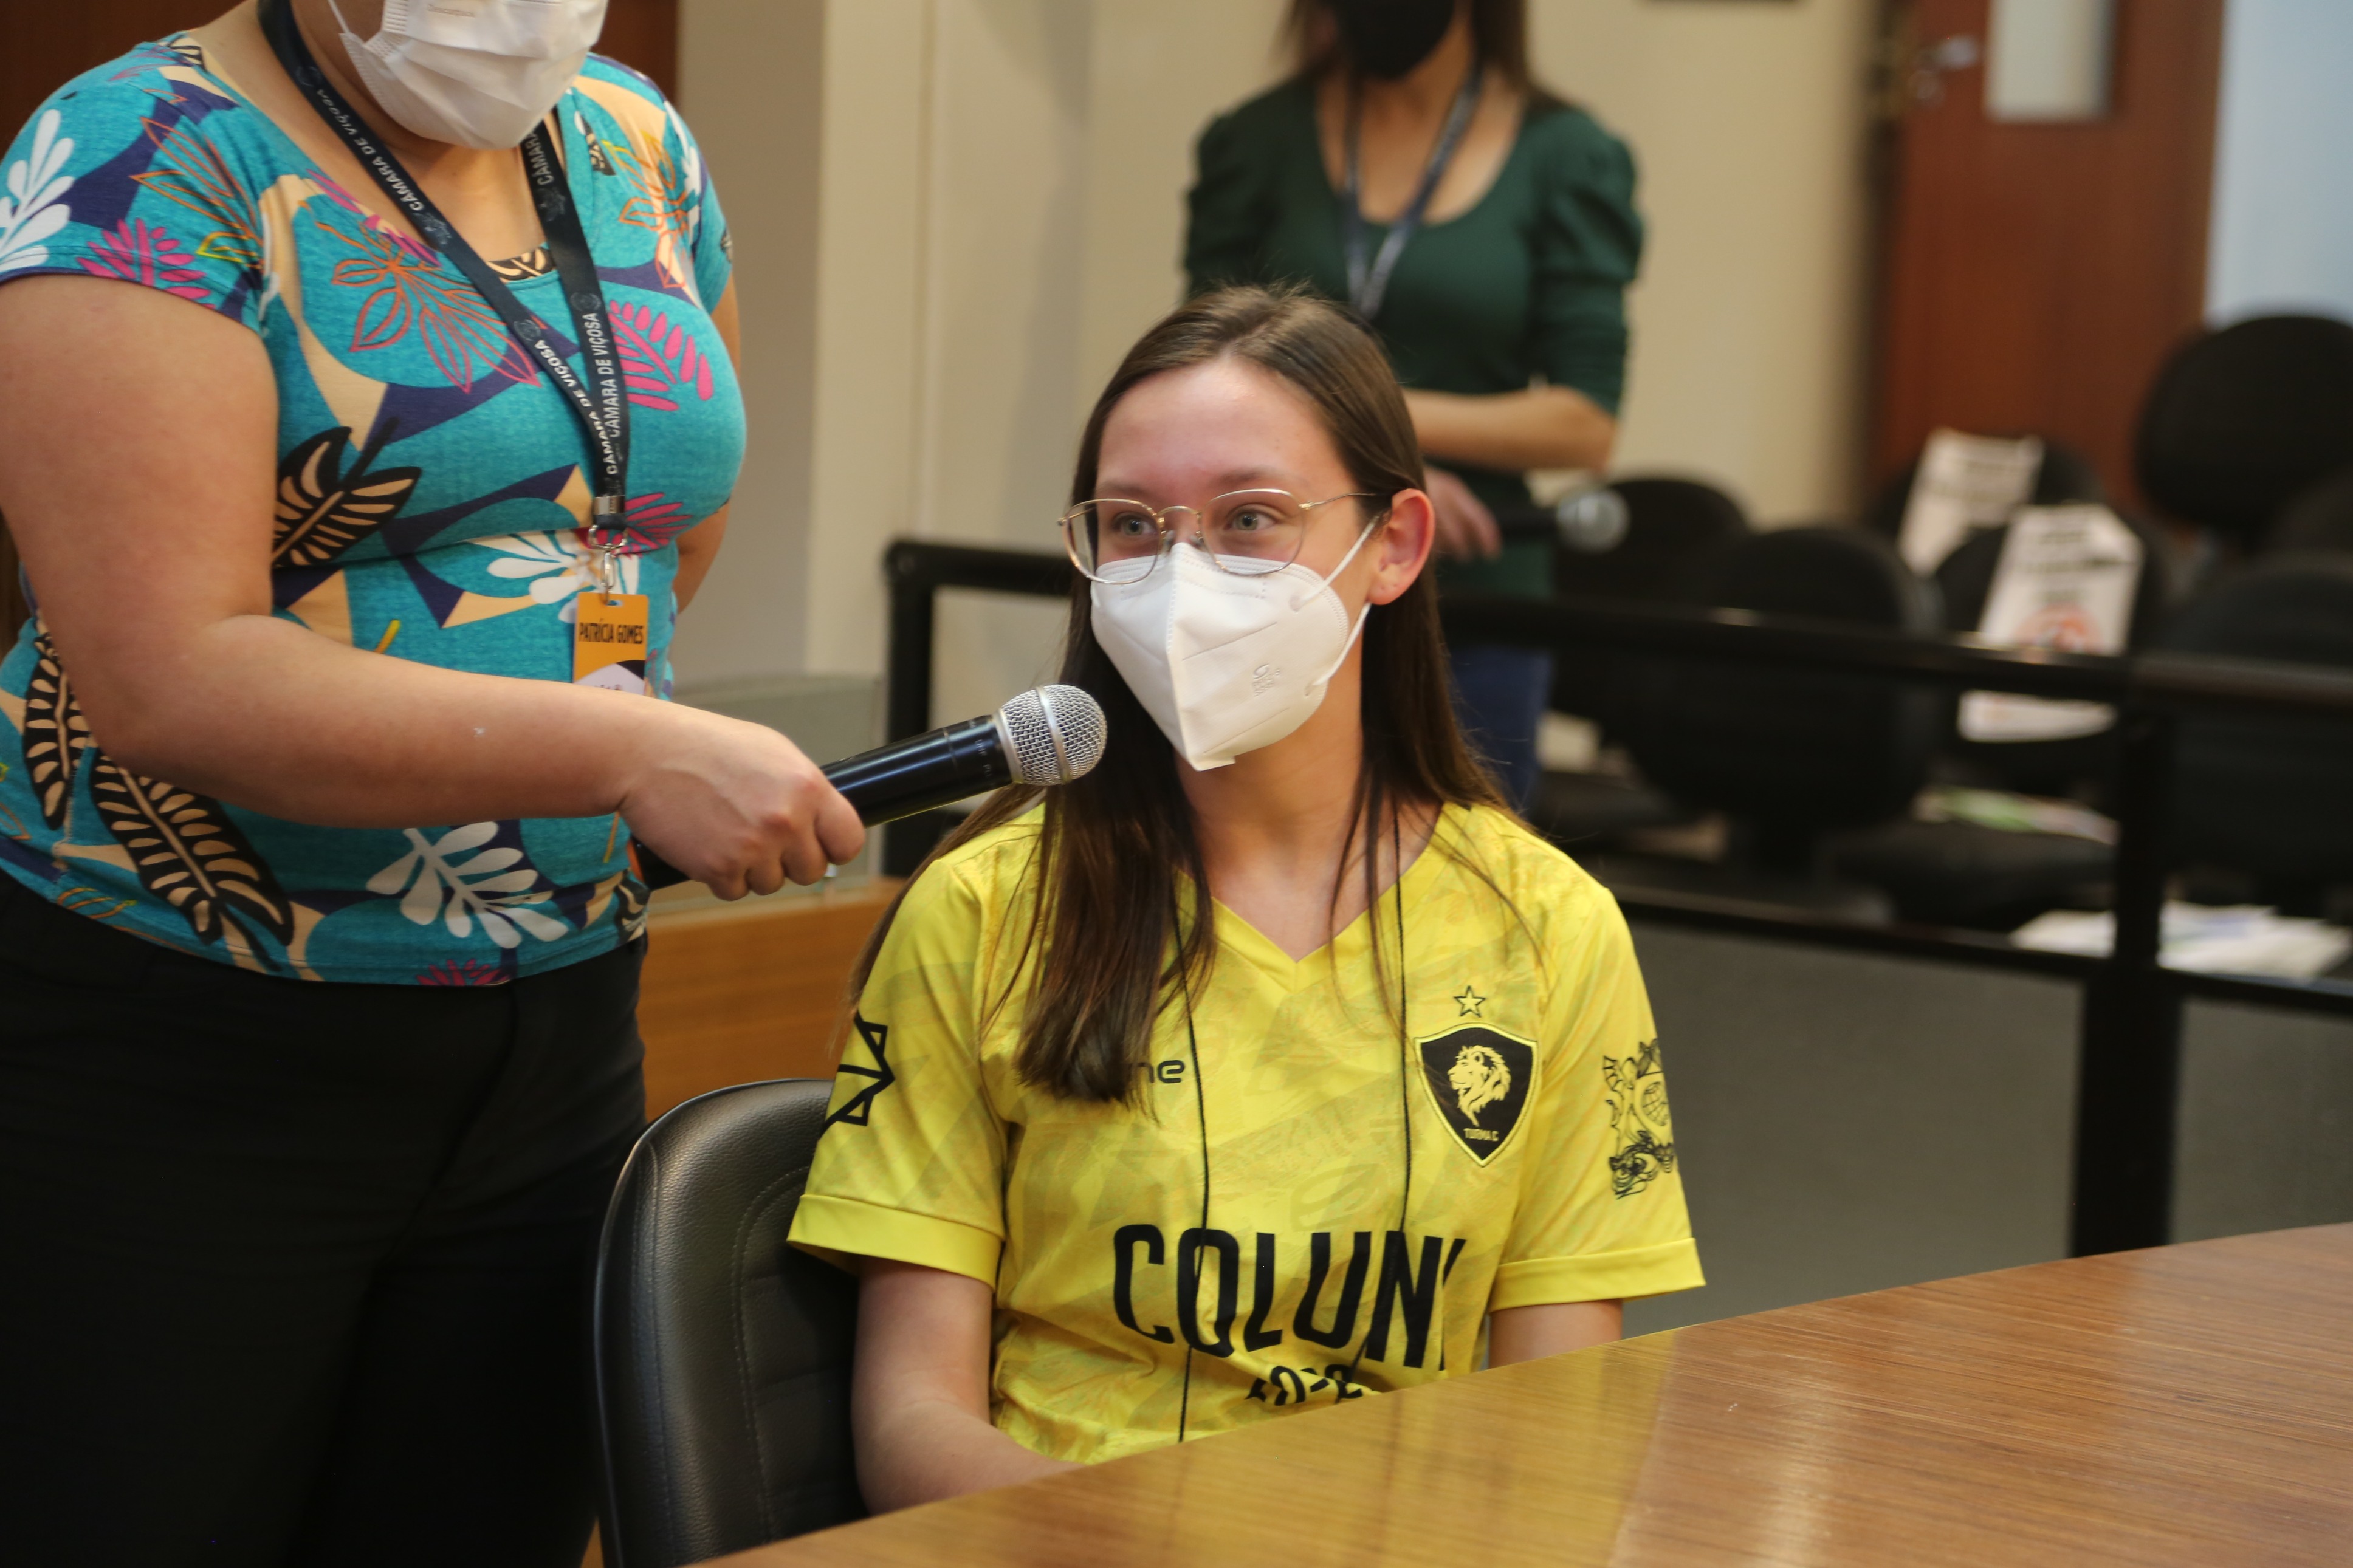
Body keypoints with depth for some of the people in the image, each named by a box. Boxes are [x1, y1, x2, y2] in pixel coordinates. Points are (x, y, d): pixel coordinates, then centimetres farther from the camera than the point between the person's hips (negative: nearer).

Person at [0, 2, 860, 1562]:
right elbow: (163, 675, -22)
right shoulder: (151, 164, -12)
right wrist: (632, 757, -26)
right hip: (168, 1063, -6)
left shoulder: (637, 149, 9)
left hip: (552, 1061, 6)